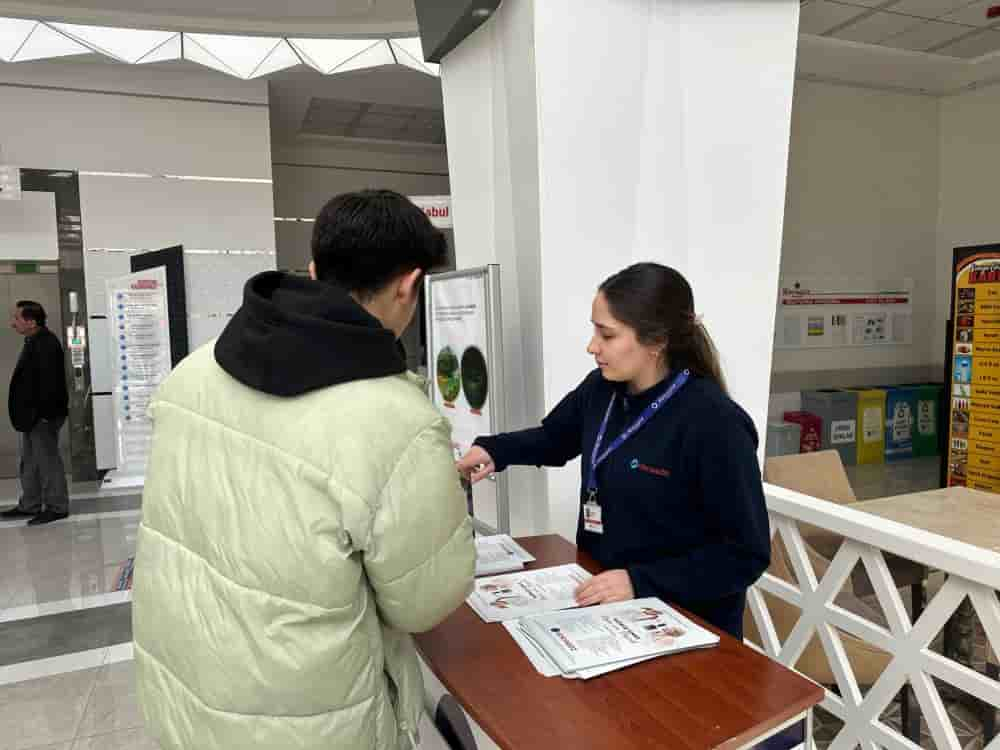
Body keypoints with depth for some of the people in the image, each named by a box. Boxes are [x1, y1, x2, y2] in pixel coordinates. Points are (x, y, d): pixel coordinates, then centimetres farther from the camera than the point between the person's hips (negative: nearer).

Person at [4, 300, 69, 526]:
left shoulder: (46, 344, -19)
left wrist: (43, 414, -24)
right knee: (29, 463, 18)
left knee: (48, 462, 0)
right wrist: (29, 414, 15)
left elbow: (50, 382, -24)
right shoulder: (34, 342, 13)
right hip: (33, 415, 10)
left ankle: (57, 507, 10)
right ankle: (29, 505, 29)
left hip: (43, 416, -10)